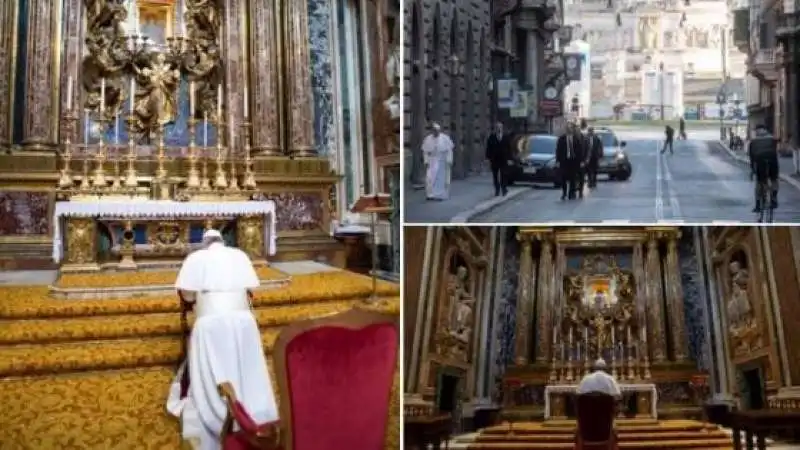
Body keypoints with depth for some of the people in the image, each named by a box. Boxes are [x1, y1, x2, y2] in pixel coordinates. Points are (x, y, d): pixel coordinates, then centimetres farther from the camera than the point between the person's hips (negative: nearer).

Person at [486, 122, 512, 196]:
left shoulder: (506, 137, 5)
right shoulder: (491, 138, 2)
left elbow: (509, 148, 4)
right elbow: (488, 149, 1)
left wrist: (509, 158, -2)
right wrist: (489, 159, -6)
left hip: (504, 160, 0)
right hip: (494, 160, 0)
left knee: (504, 175, -4)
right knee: (495, 176, 3)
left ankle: (504, 189, 5)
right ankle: (497, 190, 10)